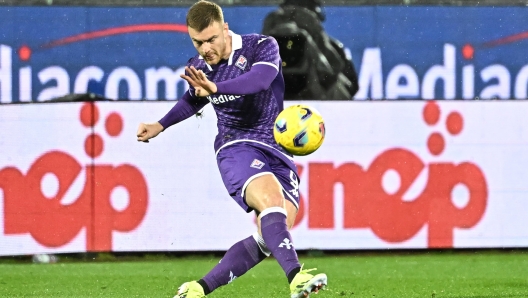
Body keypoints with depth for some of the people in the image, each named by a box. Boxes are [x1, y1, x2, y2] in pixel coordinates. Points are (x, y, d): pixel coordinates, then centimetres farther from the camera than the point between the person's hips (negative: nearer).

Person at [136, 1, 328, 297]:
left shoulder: (263, 46, -7)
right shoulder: (198, 67, 7)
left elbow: (260, 79, -30)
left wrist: (216, 88, -45)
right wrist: (160, 126, 24)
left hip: (279, 153, 1)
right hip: (237, 147, -1)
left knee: (270, 237, -12)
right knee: (271, 199, -32)